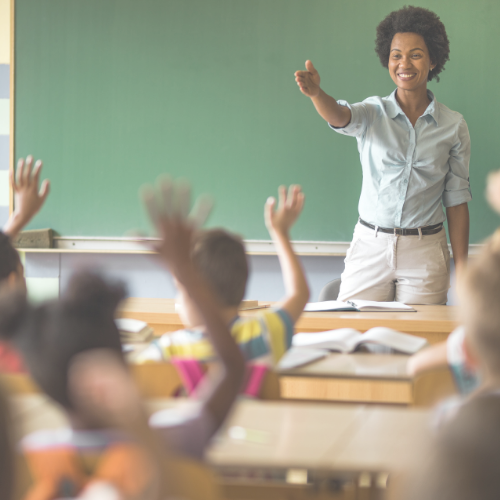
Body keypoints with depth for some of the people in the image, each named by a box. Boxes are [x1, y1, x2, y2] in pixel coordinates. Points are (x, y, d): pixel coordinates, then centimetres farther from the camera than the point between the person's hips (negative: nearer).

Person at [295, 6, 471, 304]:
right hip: (370, 247, 0)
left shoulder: (454, 125, 2)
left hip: (425, 254, 0)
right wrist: (315, 92, -44)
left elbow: (457, 200, 4)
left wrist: (462, 268, 1)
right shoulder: (373, 114, 2)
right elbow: (339, 116, -22)